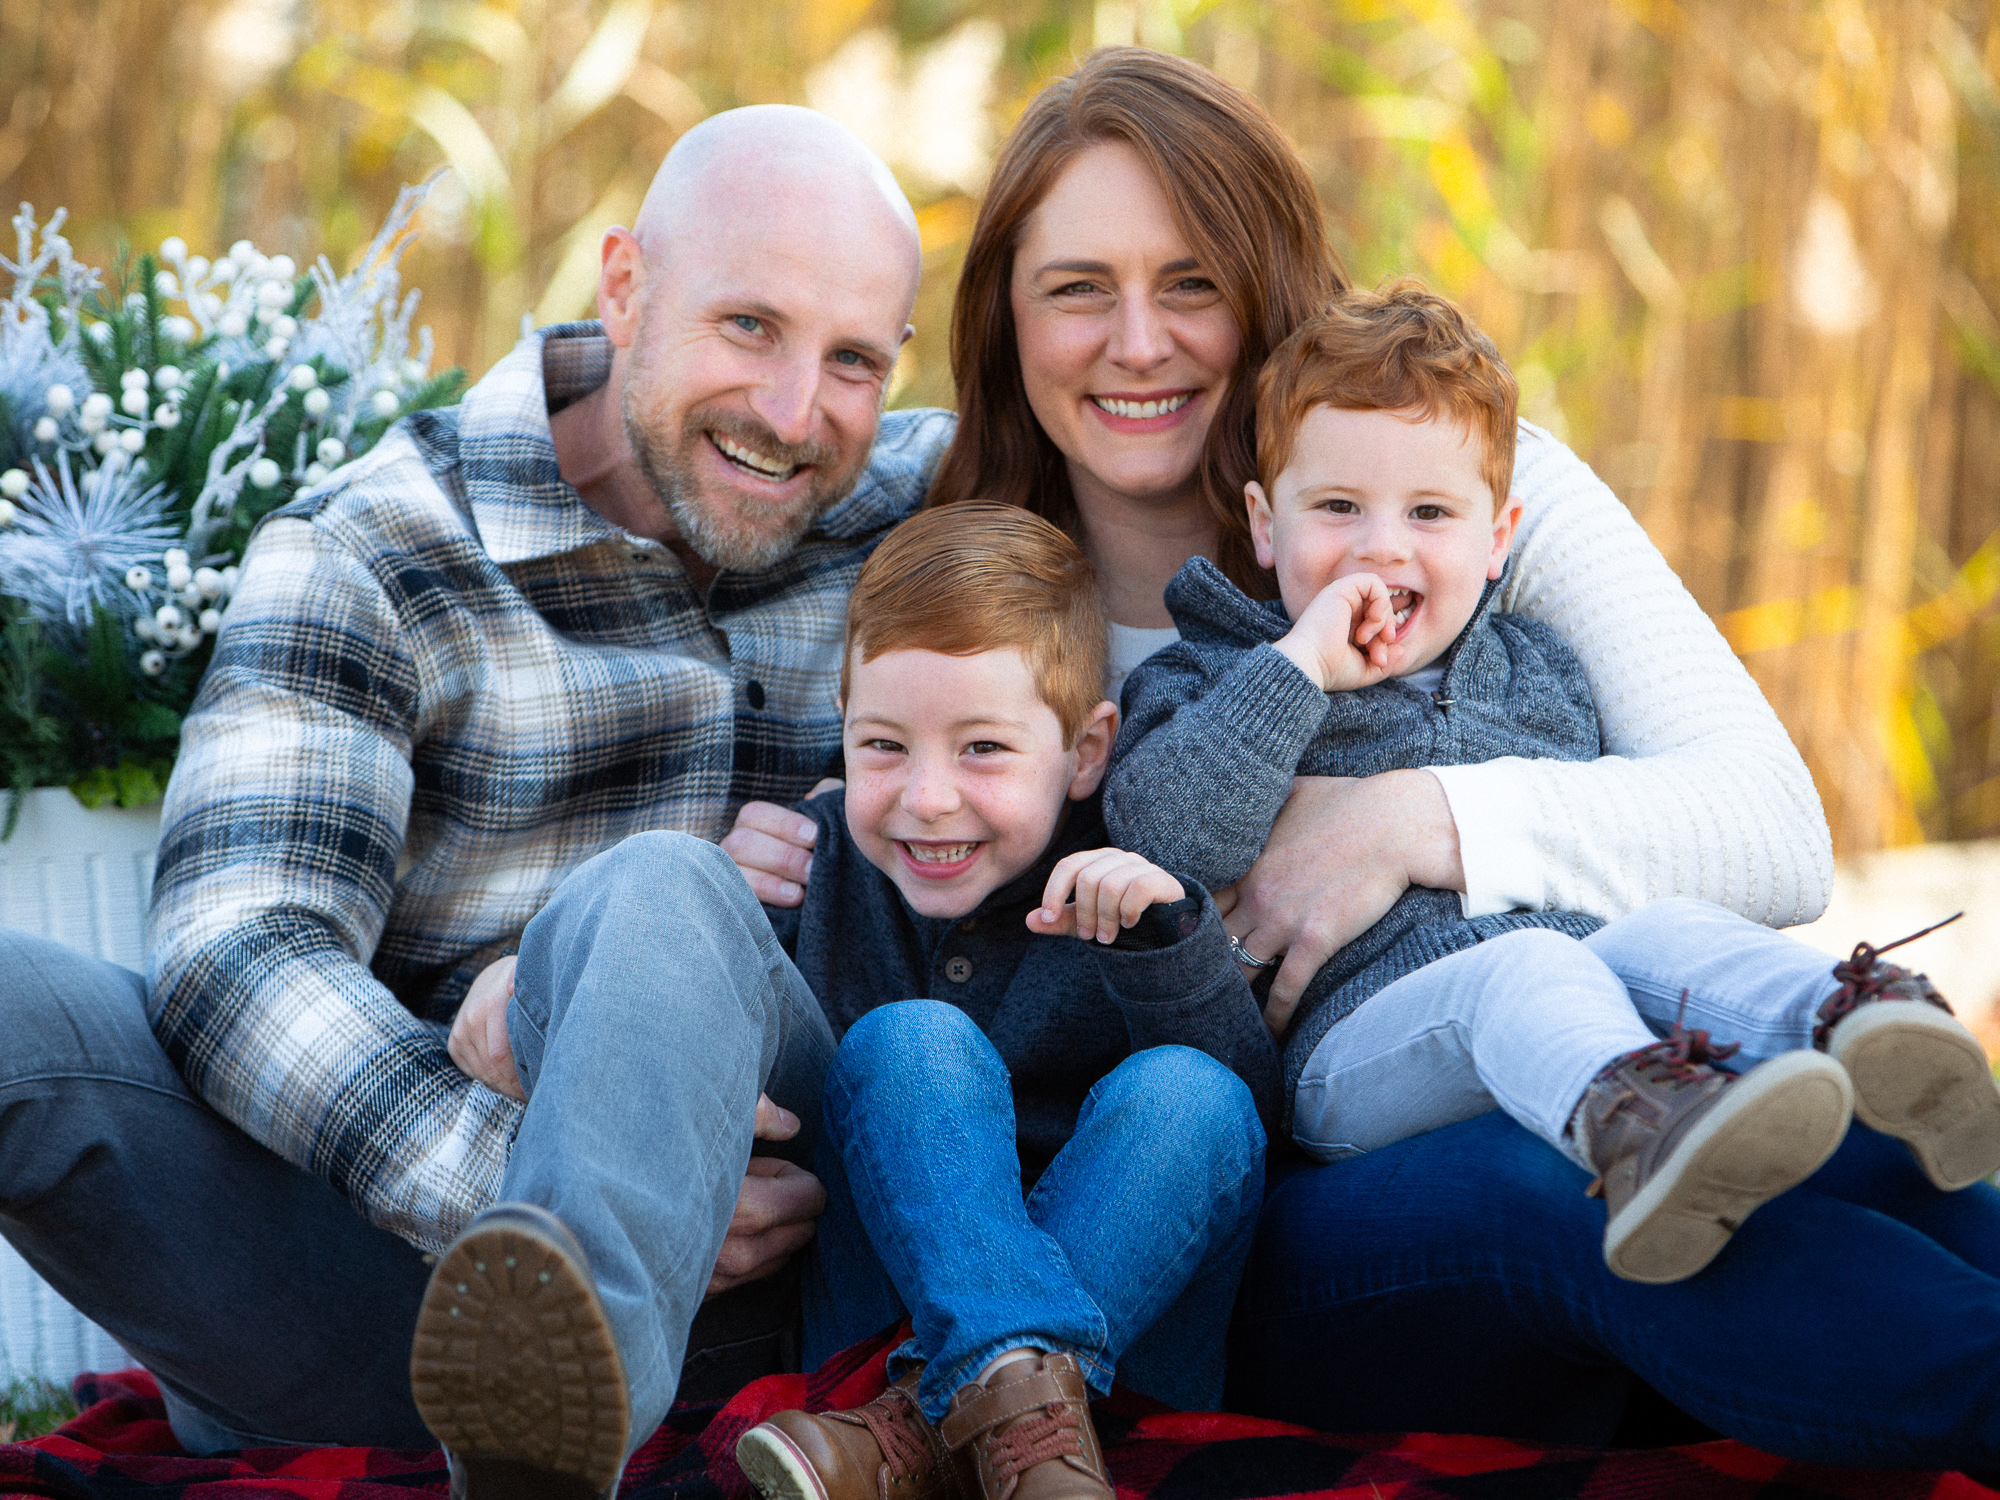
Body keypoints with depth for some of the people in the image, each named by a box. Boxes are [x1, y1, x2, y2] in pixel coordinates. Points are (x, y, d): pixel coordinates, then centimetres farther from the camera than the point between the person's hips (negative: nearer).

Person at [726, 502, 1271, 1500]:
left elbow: (1253, 1098, -11)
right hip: (889, 1298, 1)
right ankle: (1018, 1392, -40)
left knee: (1183, 1093, -25)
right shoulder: (812, 858, 4)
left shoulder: (1125, 886, -1)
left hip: (1132, 1298, 0)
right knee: (909, 1040, -21)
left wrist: (1164, 940, -26)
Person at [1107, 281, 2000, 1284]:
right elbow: (1164, 837, -9)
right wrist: (1299, 664, -10)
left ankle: (1857, 1025, -55)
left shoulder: (1541, 672, 24)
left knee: (1666, 934, -26)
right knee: (1520, 971, -35)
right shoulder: (1206, 677, 12)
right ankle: (1630, 1125, -66)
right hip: (1354, 1038, -4)